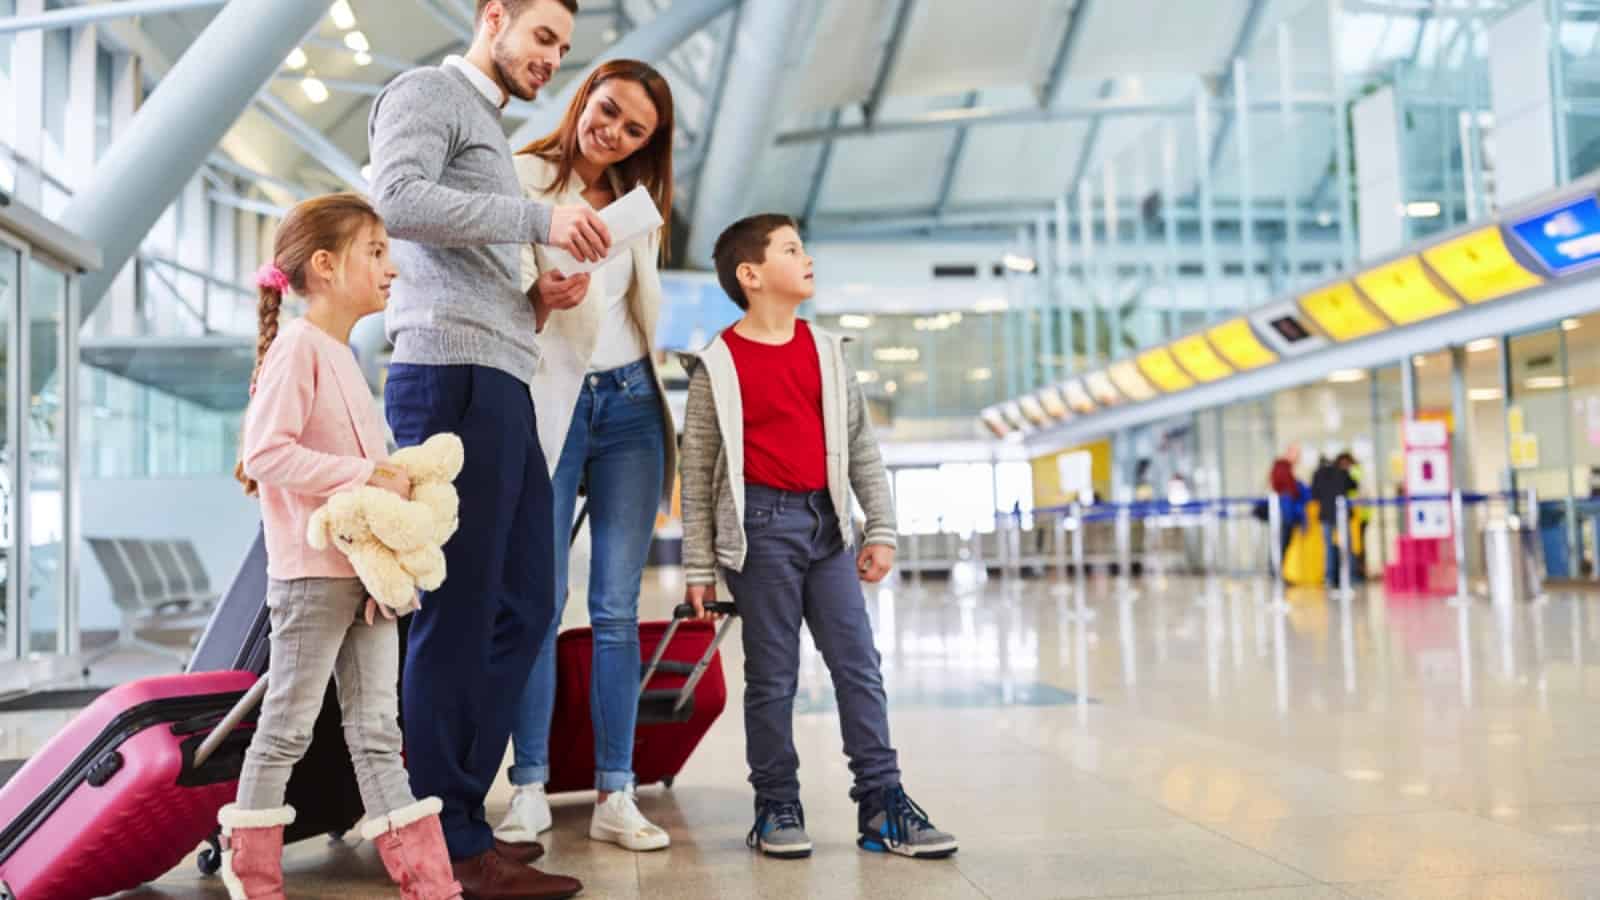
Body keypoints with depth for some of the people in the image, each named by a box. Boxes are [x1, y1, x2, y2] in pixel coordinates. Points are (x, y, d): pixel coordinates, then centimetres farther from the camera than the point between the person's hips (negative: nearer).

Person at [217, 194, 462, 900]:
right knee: (289, 724, 4)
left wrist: (395, 481, 3)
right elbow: (267, 452, -20)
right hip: (314, 570, -8)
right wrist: (365, 476, -20)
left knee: (377, 729, 8)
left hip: (368, 569, 8)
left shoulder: (343, 355, 17)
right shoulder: (298, 345, -10)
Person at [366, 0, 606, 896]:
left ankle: (456, 810, 16)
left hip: (501, 387, 10)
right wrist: (537, 217, -18)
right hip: (452, 379, -9)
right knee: (458, 615, -7)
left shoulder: (493, 135, 29)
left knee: (523, 607, 9)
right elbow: (397, 199, -17)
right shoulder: (430, 91, 3)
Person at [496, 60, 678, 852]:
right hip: (549, 403, -4)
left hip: (628, 405, 4)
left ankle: (614, 798, 5)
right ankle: (530, 791, 5)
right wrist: (537, 291, -24)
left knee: (618, 609, 2)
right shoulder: (524, 177, 3)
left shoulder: (637, 202, 17)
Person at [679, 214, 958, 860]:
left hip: (826, 521, 4)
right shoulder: (719, 364, -3)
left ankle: (882, 804, 8)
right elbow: (697, 472, -1)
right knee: (772, 676, 3)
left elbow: (861, 445, 13)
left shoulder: (825, 351, 10)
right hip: (762, 526, -4)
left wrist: (881, 529, 7)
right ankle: (777, 809, 15)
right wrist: (698, 568, -2)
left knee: (858, 665, 3)